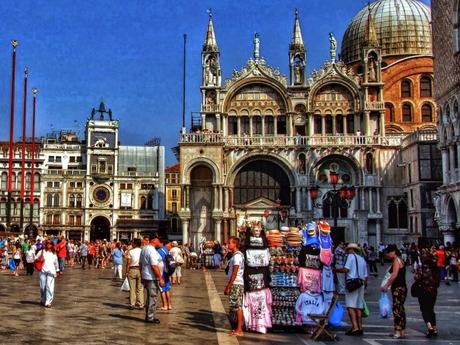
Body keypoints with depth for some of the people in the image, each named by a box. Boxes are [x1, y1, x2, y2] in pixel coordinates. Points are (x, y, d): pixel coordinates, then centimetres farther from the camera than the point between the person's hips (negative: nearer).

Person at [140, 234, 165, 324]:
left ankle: (149, 316, 25)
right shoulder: (152, 251, -19)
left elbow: (140, 263, 19)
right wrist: (160, 279, -21)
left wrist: (142, 277, 25)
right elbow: (154, 266, -25)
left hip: (146, 276, 10)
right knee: (152, 297, -2)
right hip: (152, 278, -10)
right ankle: (150, 317, 4)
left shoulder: (144, 248, 12)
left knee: (150, 297, 18)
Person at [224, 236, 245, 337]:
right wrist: (228, 286, 20)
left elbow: (234, 273, -19)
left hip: (236, 284, -10)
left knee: (237, 306, -6)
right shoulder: (237, 254, 15)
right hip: (237, 284, 10)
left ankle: (239, 330, -2)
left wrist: (228, 287, -17)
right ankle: (238, 327, 20)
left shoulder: (237, 255, -15)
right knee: (237, 306, 13)